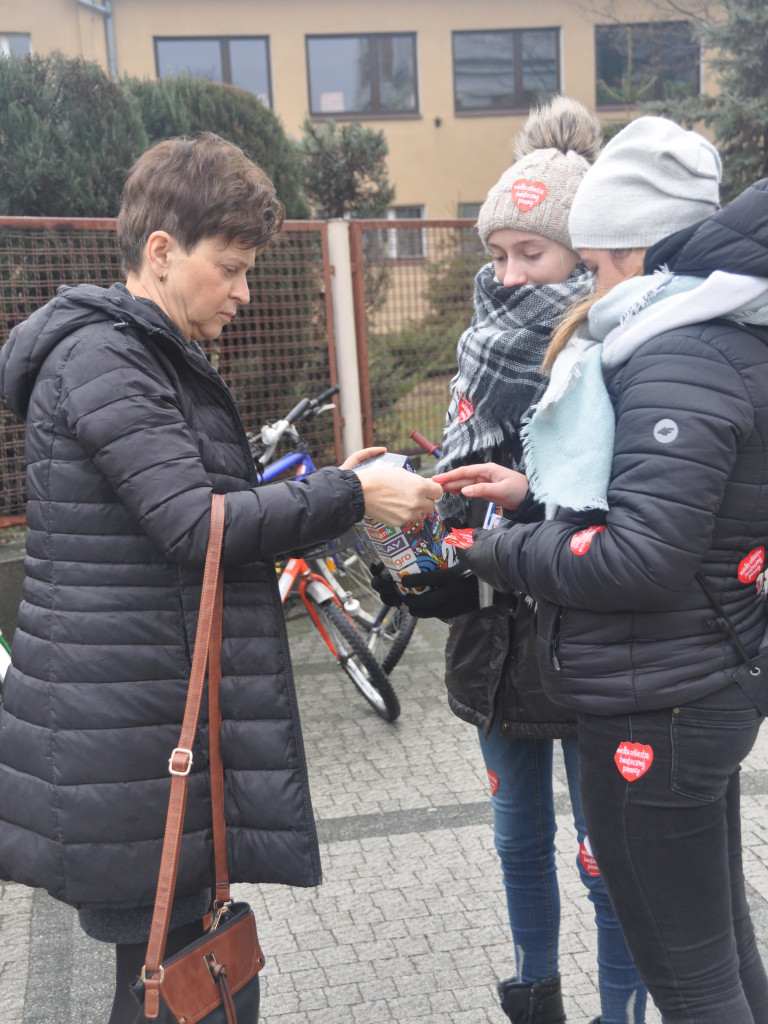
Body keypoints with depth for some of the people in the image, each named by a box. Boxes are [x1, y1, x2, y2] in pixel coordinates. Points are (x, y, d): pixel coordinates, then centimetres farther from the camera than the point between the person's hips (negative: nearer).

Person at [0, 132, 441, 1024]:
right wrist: (349, 494, -18)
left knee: (179, 951, 17)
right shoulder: (98, 356, -15)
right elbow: (193, 525, -23)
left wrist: (321, 487, 6)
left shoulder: (155, 358, 18)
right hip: (122, 737, -10)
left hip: (166, 709, 10)